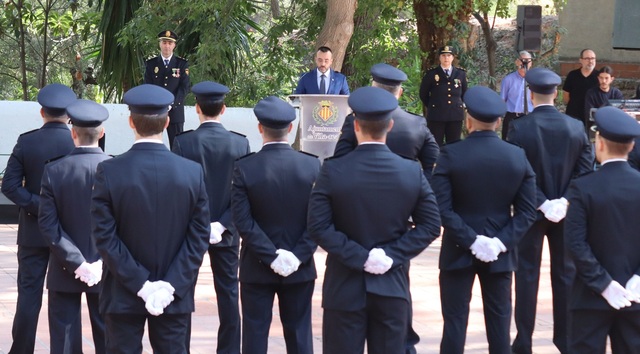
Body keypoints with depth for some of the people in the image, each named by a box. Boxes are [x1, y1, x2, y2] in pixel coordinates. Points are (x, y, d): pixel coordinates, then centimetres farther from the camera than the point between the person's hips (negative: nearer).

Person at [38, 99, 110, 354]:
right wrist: (103, 261, -7)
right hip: (105, 272, 1)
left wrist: (76, 263, -11)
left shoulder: (54, 171, -9)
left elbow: (48, 225, -11)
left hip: (65, 270, -1)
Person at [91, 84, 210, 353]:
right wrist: (171, 285, -8)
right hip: (176, 298, 1)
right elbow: (199, 237, -6)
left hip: (123, 298, -1)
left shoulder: (109, 171, -10)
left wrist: (139, 283, -10)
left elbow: (104, 237, -11)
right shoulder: (193, 172, -5)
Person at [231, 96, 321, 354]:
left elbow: (243, 221, -14)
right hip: (300, 268, 2)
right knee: (299, 333, 10)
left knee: (255, 333, 6)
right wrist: (299, 255, -10)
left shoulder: (244, 168, -11)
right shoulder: (312, 166, -6)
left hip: (257, 267, -1)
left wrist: (271, 256, -13)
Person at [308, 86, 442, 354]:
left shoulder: (333, 171, -10)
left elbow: (318, 226, -13)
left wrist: (358, 256, -11)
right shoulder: (412, 171, -3)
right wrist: (393, 254, -6)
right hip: (392, 288, 2)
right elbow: (430, 226, -2)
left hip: (345, 287, -2)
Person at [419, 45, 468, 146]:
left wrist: (457, 106, 14)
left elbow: (464, 93, 20)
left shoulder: (461, 73, 8)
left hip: (456, 115, 3)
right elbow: (423, 94, 9)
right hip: (436, 116, -2)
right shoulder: (431, 73, 0)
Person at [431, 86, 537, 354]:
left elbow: (442, 208, -17)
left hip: (458, 251, -2)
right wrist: (502, 241, -9)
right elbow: (527, 211, -5)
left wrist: (470, 239, -15)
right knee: (499, 320, 10)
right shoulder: (518, 156, -3)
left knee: (455, 319, 4)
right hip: (500, 253, 2)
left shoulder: (451, 155, -12)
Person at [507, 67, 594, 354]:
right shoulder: (576, 127, -4)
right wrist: (565, 201, -11)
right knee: (565, 273, 12)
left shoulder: (518, 128, -12)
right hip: (565, 212, 2)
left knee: (527, 275, 6)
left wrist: (541, 203, -14)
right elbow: (585, 170, -7)